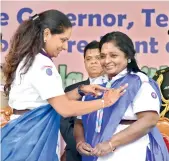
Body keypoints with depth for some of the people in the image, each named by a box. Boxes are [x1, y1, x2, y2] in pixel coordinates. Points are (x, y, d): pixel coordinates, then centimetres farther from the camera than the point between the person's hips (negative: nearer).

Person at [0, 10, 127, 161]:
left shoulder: (29, 60, 12)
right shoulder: (41, 63, -18)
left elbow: (55, 101, 15)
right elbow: (65, 108, -21)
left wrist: (80, 91, 7)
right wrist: (105, 102, -12)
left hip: (26, 133, 10)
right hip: (30, 136, -10)